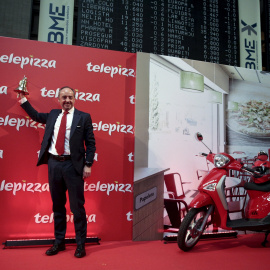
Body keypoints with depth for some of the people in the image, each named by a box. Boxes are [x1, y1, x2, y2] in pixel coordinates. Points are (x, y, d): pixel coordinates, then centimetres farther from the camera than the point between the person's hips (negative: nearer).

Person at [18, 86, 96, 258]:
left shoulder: (84, 117, 0)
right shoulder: (53, 115, 14)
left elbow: (90, 143, -3)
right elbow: (35, 115, 31)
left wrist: (88, 165, -9)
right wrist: (23, 99, 27)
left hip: (73, 165, -4)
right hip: (54, 163, 5)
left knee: (77, 206, 1)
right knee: (57, 205, 14)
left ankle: (81, 244, 16)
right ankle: (59, 242, 29)